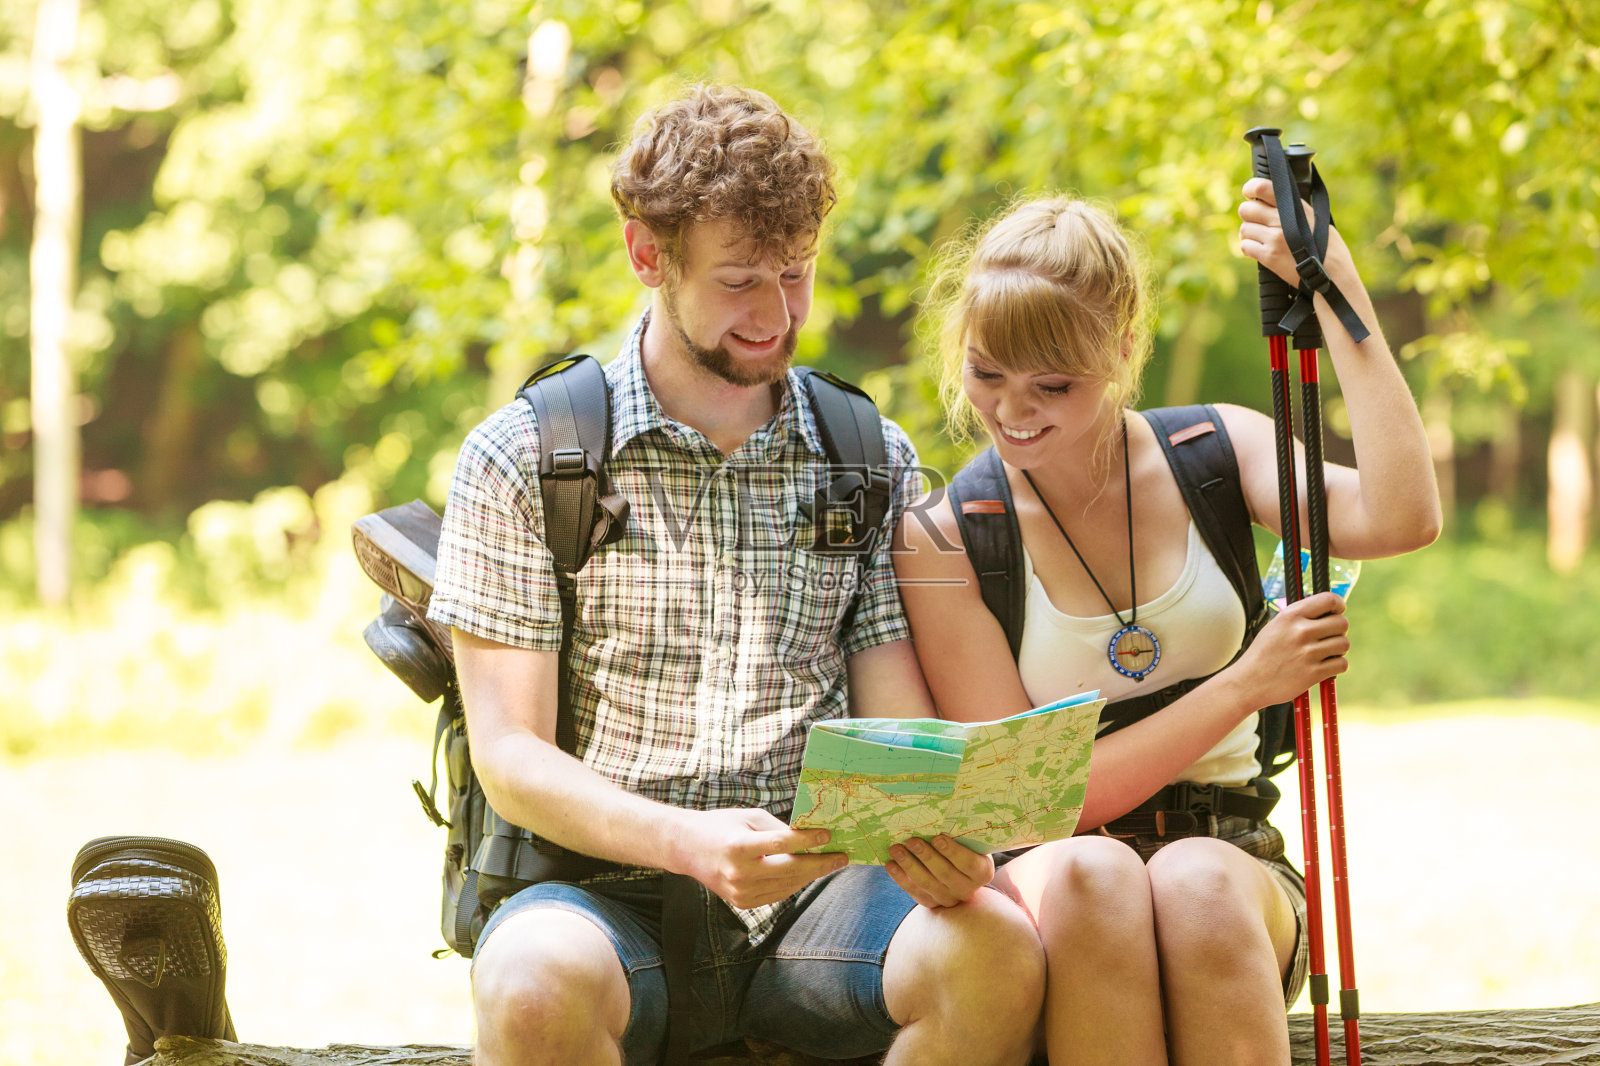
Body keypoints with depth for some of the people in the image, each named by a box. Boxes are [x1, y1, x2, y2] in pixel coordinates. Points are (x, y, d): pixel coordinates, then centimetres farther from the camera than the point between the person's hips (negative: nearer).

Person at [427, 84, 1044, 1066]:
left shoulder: (871, 461, 14)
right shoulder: (519, 461, 4)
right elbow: (511, 754, -3)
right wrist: (691, 843, -22)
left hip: (815, 892, 3)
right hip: (611, 892, -3)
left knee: (999, 948, -30)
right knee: (535, 983, -38)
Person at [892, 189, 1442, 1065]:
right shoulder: (941, 541, 0)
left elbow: (1399, 522, -15)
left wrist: (1338, 294, -12)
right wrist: (1246, 684, -9)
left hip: (1232, 869, 1)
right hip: (1042, 889, -1)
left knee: (1195, 881, -36)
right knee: (1091, 872, -38)